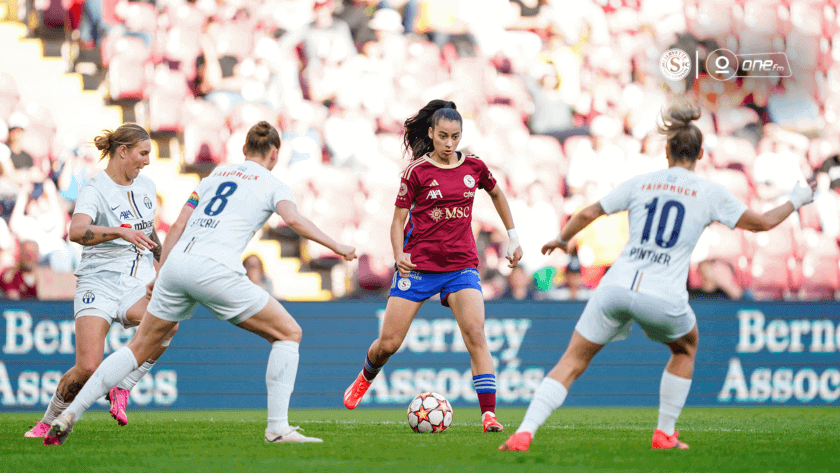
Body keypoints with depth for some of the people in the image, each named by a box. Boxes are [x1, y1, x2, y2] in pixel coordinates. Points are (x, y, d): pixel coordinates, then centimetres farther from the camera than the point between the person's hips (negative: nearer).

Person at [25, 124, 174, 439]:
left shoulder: (146, 186, 13)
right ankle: (49, 422, 8)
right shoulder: (95, 189, -9)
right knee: (88, 367, -18)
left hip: (138, 285, 5)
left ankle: (121, 387, -14)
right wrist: (121, 232, -42)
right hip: (98, 284, -5)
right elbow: (77, 231, -29)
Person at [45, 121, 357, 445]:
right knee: (289, 333, 7)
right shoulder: (272, 184, 11)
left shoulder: (215, 175, 26)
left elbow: (177, 226, 22)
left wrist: (161, 273, 26)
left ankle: (70, 415, 10)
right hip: (215, 270, -6)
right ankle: (277, 428, -3)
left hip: (176, 263, 6)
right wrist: (335, 246, -4)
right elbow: (293, 219, -9)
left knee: (139, 348, 18)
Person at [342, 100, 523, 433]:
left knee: (475, 334, -19)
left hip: (461, 265, 2)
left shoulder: (474, 167, 5)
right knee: (389, 342, 0)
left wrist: (513, 237, 24)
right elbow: (398, 220, -1)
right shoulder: (417, 171, -4)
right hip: (418, 265, -1)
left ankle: (489, 414, -20)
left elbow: (496, 195, 25)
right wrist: (399, 255, -18)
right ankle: (366, 377, 35)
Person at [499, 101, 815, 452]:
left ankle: (524, 433, -9)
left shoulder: (640, 183, 13)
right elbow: (763, 222, 14)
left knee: (573, 362, 8)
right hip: (663, 299, -1)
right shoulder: (709, 193, 7)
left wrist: (561, 239, 40)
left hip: (615, 288, 1)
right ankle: (665, 434, 28)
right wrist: (796, 200, 32)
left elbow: (587, 214, 20)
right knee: (685, 348, 31)